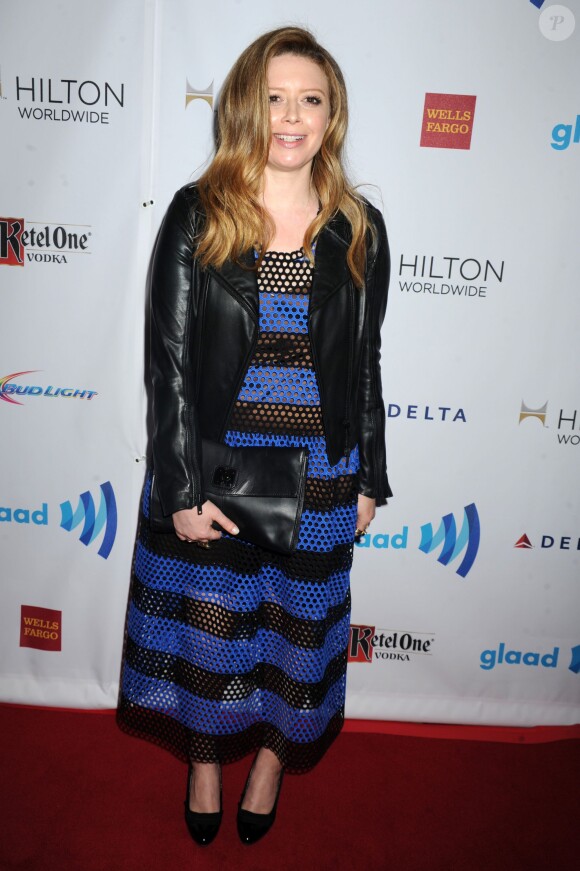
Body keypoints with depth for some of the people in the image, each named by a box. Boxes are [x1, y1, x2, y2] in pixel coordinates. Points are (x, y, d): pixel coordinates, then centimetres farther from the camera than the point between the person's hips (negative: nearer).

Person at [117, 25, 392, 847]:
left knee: (298, 617, 16)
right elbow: (169, 360, -8)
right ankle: (204, 761, 43)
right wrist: (184, 488, -12)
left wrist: (368, 478, 5)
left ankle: (273, 752, 45)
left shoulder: (359, 227, 0)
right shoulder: (196, 215, -6)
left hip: (319, 468, 2)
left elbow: (364, 362, 5)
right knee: (204, 620, 14)